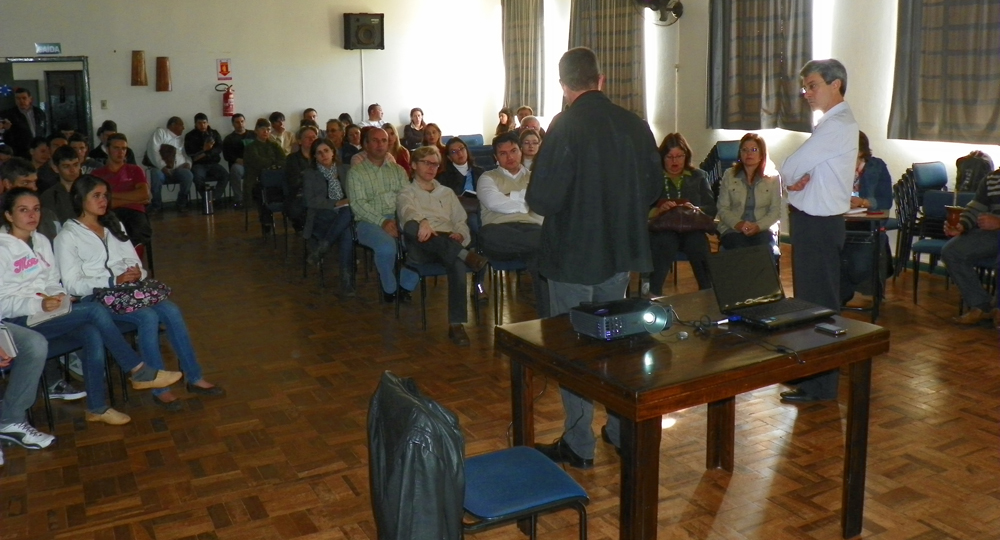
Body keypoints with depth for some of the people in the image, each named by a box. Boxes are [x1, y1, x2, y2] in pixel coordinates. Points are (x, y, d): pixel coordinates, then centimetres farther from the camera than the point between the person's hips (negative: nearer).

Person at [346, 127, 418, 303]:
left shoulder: (398, 170, 20)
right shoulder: (356, 172, 7)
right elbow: (358, 204, -5)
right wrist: (383, 222, -18)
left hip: (399, 220, 3)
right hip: (370, 222, -3)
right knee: (387, 247, -36)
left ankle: (405, 285, -5)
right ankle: (389, 288, -7)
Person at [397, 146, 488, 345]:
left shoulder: (447, 193, 31)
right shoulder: (406, 194, 17)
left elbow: (461, 222, 22)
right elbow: (408, 212, -8)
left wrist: (459, 235, -5)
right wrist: (422, 222, -33)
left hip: (449, 244, 2)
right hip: (422, 246, -2)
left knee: (458, 263, -36)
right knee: (411, 226, -39)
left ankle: (456, 324, -37)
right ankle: (465, 254, -47)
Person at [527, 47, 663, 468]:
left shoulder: (566, 128, -18)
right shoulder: (635, 125, -1)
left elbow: (542, 200, -20)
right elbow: (654, 187, 8)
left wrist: (567, 205, 1)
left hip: (573, 255, -6)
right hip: (620, 252, 6)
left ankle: (578, 445, 15)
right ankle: (622, 429, 31)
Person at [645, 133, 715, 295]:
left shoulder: (699, 176, 18)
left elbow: (712, 208, 8)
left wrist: (695, 209, -14)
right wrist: (658, 209, -19)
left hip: (691, 229, 2)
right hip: (661, 228, -1)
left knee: (698, 241, -34)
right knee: (666, 240, -38)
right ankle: (653, 293, -38)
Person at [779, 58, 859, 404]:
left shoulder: (837, 126, -18)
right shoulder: (833, 123, 15)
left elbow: (789, 169, -20)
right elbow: (797, 169, 13)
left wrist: (792, 178, 1)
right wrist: (799, 180, -8)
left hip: (819, 223, -10)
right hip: (813, 219, 10)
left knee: (818, 301, -3)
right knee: (809, 297, 18)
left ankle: (820, 387, 7)